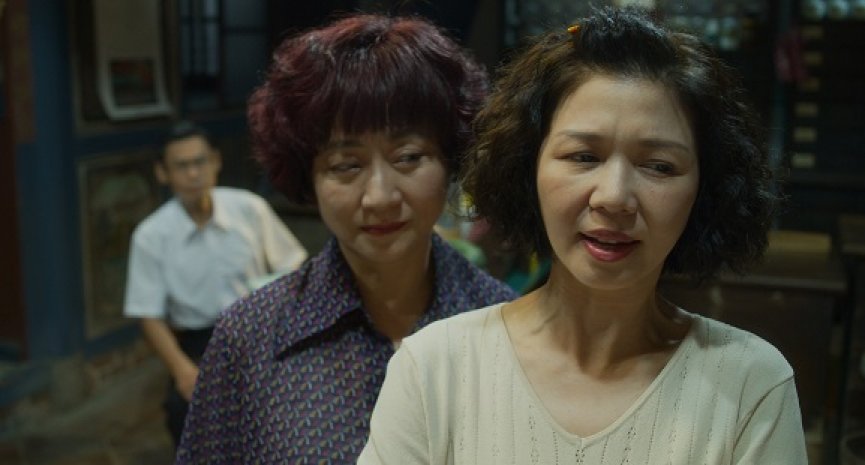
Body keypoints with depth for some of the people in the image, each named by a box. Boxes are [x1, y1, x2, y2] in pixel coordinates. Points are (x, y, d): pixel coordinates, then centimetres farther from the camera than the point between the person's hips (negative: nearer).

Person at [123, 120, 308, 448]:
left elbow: (291, 268, 5)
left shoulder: (250, 208, -3)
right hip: (200, 341, 0)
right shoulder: (151, 236, -5)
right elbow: (150, 316, -4)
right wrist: (183, 369, -20)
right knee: (184, 406, -30)